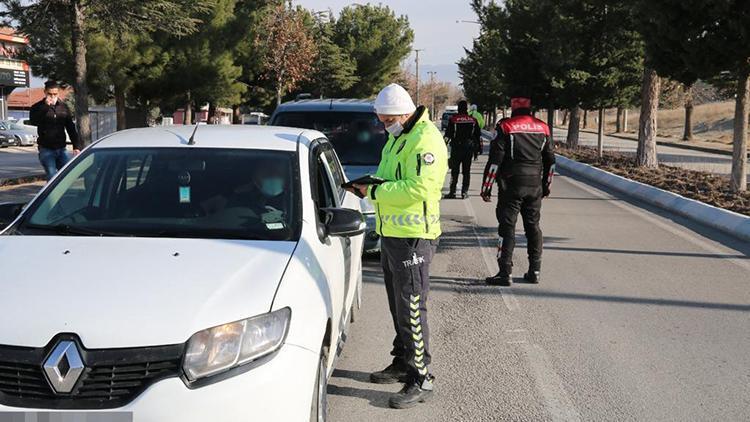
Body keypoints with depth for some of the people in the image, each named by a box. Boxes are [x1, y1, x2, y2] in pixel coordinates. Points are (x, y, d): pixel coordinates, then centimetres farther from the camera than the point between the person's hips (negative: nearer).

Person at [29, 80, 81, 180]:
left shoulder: (63, 107, 9)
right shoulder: (38, 107, -2)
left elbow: (71, 128, 11)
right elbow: (33, 121, -22)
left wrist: (77, 146, 4)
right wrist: (46, 106, -24)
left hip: (61, 149, 4)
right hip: (46, 149, -4)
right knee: (52, 177, -9)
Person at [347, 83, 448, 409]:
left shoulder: (426, 140, -16)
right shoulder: (397, 138, 16)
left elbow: (418, 188, -26)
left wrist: (375, 191, -19)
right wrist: (370, 186, 3)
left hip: (413, 237, -10)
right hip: (392, 233, 10)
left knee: (411, 308, -7)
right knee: (398, 305, 18)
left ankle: (421, 379, -1)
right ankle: (403, 363, 32)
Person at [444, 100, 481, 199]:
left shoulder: (453, 119, -5)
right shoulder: (473, 120, 4)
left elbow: (447, 135, -6)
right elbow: (478, 136, 7)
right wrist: (478, 148, 14)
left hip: (456, 148, -2)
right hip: (469, 149, 2)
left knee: (455, 171, 3)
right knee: (466, 171, 7)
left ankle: (452, 192, 1)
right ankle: (464, 192, 5)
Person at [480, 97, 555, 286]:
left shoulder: (506, 127, -7)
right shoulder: (543, 128, 8)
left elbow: (495, 160, -11)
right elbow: (550, 160, 14)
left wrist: (486, 187, -5)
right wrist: (546, 185, 26)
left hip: (512, 185, -5)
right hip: (535, 185, 5)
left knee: (507, 227, -2)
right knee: (533, 226, 13)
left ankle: (505, 273, -5)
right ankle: (535, 271, 17)